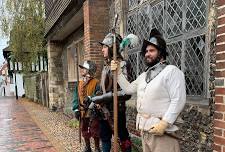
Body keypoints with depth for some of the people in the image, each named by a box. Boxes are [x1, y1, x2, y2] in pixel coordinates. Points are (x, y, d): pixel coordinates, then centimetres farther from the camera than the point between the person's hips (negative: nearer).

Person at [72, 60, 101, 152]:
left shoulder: (96, 83, -11)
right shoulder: (80, 83, 8)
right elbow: (76, 97, 6)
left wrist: (90, 98, -31)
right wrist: (76, 109, -1)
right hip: (83, 112, 6)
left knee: (94, 131, 3)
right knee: (84, 130, 17)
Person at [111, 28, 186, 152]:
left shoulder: (171, 71, -9)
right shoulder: (144, 75, 17)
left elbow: (178, 101, -17)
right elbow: (128, 89, 19)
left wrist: (164, 123, -22)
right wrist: (118, 72, 11)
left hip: (160, 129, -8)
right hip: (144, 128, 8)